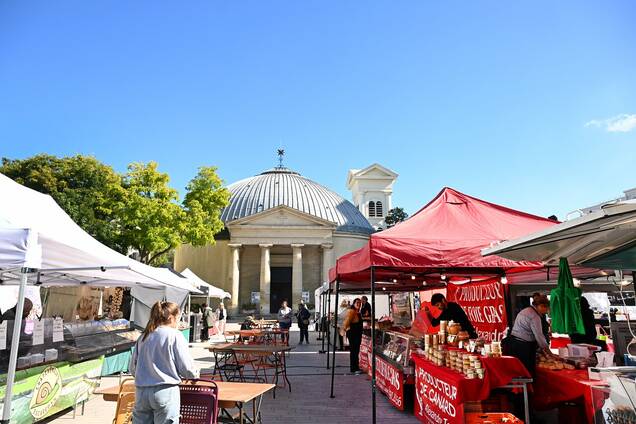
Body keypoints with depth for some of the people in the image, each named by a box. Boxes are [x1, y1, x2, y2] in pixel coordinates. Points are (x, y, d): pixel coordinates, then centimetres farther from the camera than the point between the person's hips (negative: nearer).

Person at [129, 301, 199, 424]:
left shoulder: (143, 337, 7)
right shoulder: (175, 335, -9)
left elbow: (132, 367, 13)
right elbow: (186, 367, -8)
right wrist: (195, 374, 14)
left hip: (141, 392, 6)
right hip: (165, 392, -5)